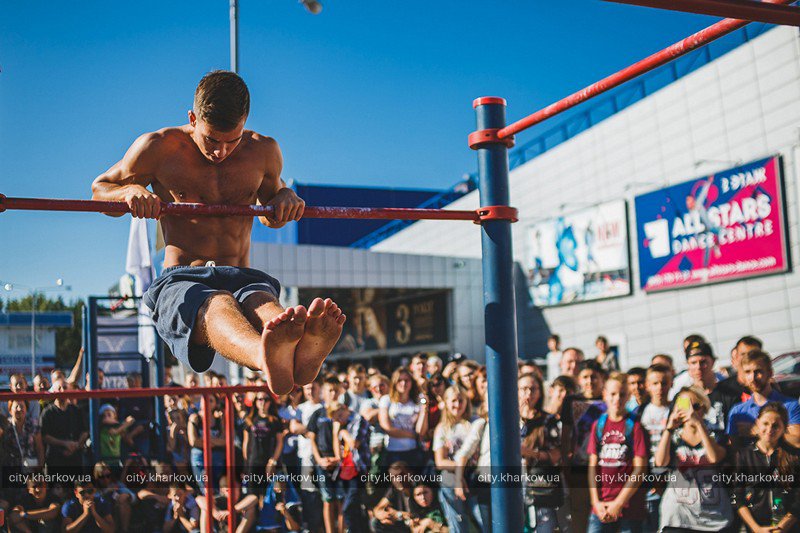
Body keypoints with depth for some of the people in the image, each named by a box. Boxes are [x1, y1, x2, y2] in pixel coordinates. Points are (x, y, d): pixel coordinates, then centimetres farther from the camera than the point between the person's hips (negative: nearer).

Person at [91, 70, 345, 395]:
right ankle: (269, 360, -77)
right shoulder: (157, 148, 6)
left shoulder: (264, 152, 13)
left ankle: (303, 354, -75)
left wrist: (286, 197, 6)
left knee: (262, 302, -39)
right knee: (216, 306, -42)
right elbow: (99, 189, 19)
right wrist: (131, 191, -7)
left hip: (243, 279, 2)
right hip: (180, 281, -2)